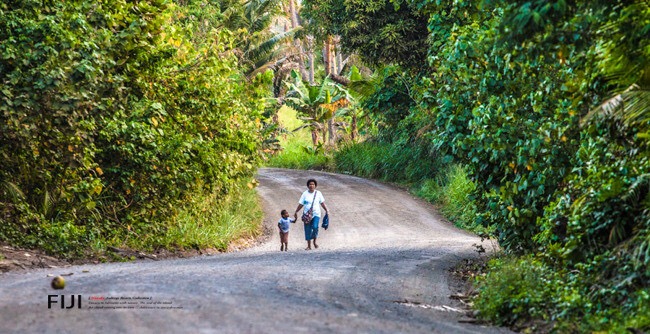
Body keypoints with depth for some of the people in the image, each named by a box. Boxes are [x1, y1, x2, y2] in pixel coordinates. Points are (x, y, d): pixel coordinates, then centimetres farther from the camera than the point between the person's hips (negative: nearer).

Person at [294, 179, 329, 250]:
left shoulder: (318, 193, 4)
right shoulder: (305, 193, 3)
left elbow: (322, 203, 12)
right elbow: (301, 204, 7)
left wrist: (326, 210, 4)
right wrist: (296, 212, 3)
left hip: (316, 214, -1)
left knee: (315, 227, -22)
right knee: (308, 230, 2)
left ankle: (314, 241, 1)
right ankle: (309, 246, 12)